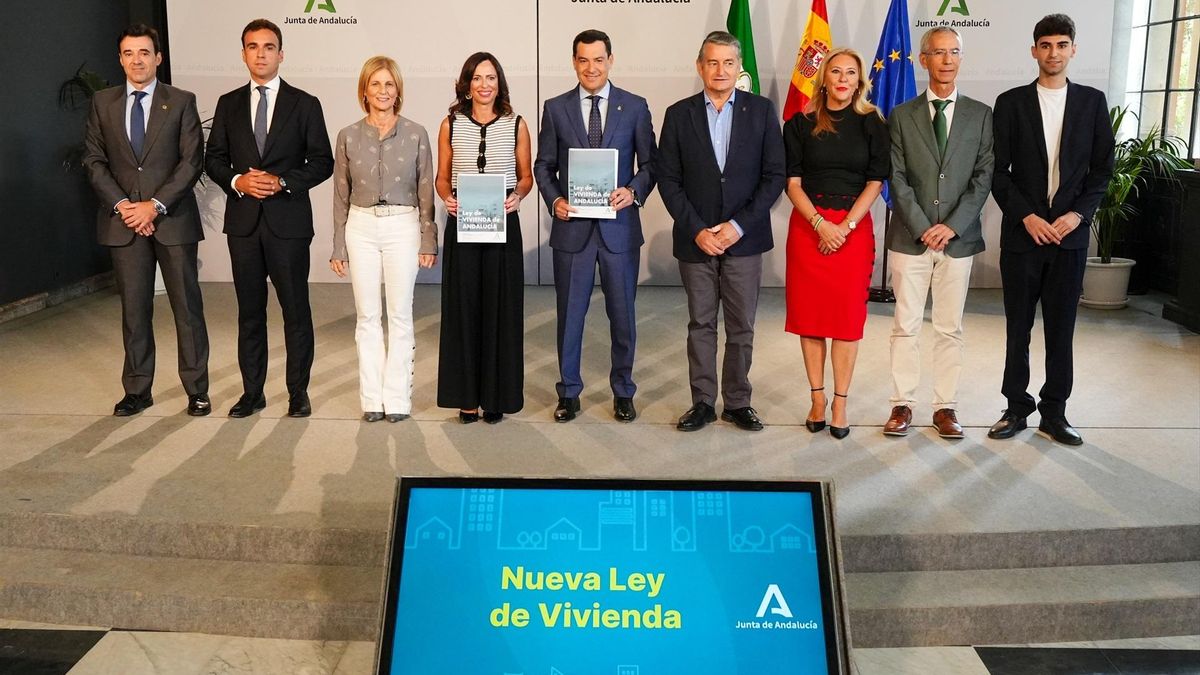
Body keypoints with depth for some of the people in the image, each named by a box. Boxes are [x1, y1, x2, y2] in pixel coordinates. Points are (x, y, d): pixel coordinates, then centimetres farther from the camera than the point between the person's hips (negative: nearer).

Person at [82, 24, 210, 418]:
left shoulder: (181, 102, 2)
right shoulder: (102, 103, 10)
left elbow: (192, 160, -4)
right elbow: (94, 160, 7)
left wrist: (156, 205, -12)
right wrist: (121, 205, -8)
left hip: (173, 219, -2)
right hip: (123, 220, 2)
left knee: (187, 307, 2)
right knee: (134, 309, 7)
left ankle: (196, 390, 11)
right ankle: (137, 390, 16)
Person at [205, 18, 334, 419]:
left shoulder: (305, 104, 2)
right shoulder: (228, 104, 10)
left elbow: (322, 162, 0)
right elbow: (214, 159, 11)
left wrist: (282, 182, -14)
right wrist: (237, 181, -10)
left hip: (288, 220, -3)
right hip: (243, 220, 3)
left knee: (296, 310, 2)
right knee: (249, 310, 9)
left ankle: (298, 393, 13)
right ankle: (252, 392, 18)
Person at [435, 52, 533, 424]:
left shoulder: (516, 125, 4)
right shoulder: (451, 125, 5)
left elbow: (526, 176, 10)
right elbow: (442, 177, 11)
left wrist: (517, 195, -11)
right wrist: (447, 198, -9)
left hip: (503, 225, 0)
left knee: (500, 309, 3)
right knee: (463, 308, 3)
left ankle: (497, 396, 13)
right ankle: (467, 396, 13)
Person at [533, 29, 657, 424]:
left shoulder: (635, 107, 3)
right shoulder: (556, 108, 5)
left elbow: (650, 162, 5)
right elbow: (544, 165, 8)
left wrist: (635, 191, -14)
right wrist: (554, 200, -9)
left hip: (620, 227, 0)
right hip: (572, 227, 1)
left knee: (622, 314, 8)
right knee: (570, 314, 8)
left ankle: (623, 392, 23)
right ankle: (568, 392, 21)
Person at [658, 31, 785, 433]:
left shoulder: (761, 111, 2)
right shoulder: (679, 114, 3)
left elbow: (774, 176, -1)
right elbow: (668, 179, 1)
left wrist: (739, 225, -10)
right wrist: (697, 230, -9)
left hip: (744, 238, 0)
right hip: (695, 239, 1)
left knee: (741, 326, 5)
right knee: (700, 324, 7)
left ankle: (738, 402, 17)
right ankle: (703, 402, 17)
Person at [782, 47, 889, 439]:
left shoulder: (871, 124, 4)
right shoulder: (801, 124, 4)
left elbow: (875, 182, 0)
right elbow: (793, 182, 0)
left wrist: (845, 226, -11)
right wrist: (820, 224, -13)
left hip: (855, 227, 0)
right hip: (808, 226, 1)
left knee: (848, 315, -1)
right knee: (809, 314, 2)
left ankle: (840, 403, 5)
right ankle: (817, 399, 11)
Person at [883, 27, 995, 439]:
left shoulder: (980, 115, 6)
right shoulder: (902, 115, 5)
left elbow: (984, 176, 0)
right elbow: (898, 178, -1)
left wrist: (952, 225, -11)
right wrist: (922, 227, -10)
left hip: (958, 238, 1)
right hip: (909, 238, 0)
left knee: (950, 329, 6)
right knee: (905, 326, 3)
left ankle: (946, 407, 14)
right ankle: (902, 405, 11)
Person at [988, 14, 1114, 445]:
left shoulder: (1092, 101, 7)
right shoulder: (1011, 102, 2)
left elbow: (1102, 168, 7)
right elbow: (999, 172, 0)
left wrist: (1078, 214, -8)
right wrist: (1027, 217, -11)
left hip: (1070, 232, 1)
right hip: (1022, 232, -1)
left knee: (1061, 327, 5)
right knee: (1018, 326, 5)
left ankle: (1054, 413, 14)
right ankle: (1016, 408, 15)